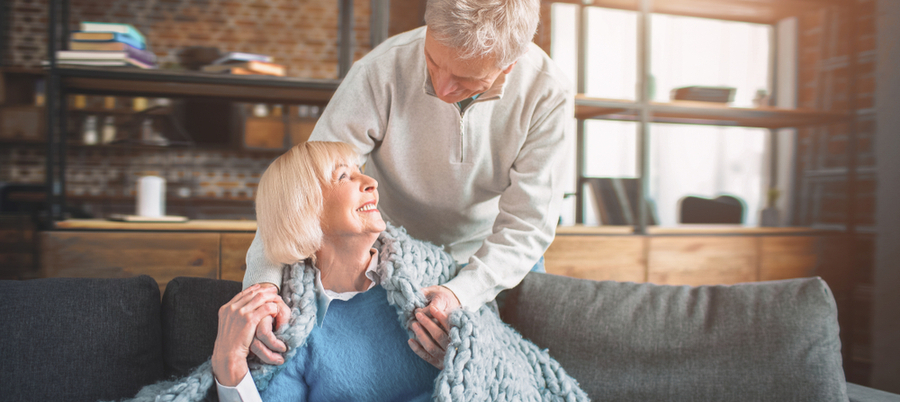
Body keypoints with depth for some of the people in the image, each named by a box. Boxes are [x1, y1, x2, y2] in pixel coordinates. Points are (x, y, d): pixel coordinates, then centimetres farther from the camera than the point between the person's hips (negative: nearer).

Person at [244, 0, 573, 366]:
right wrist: (263, 280, -40)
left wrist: (462, 293, -43)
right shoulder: (381, 71, -30)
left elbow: (527, 224, -26)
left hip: (490, 256, 1)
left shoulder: (547, 96, -27)